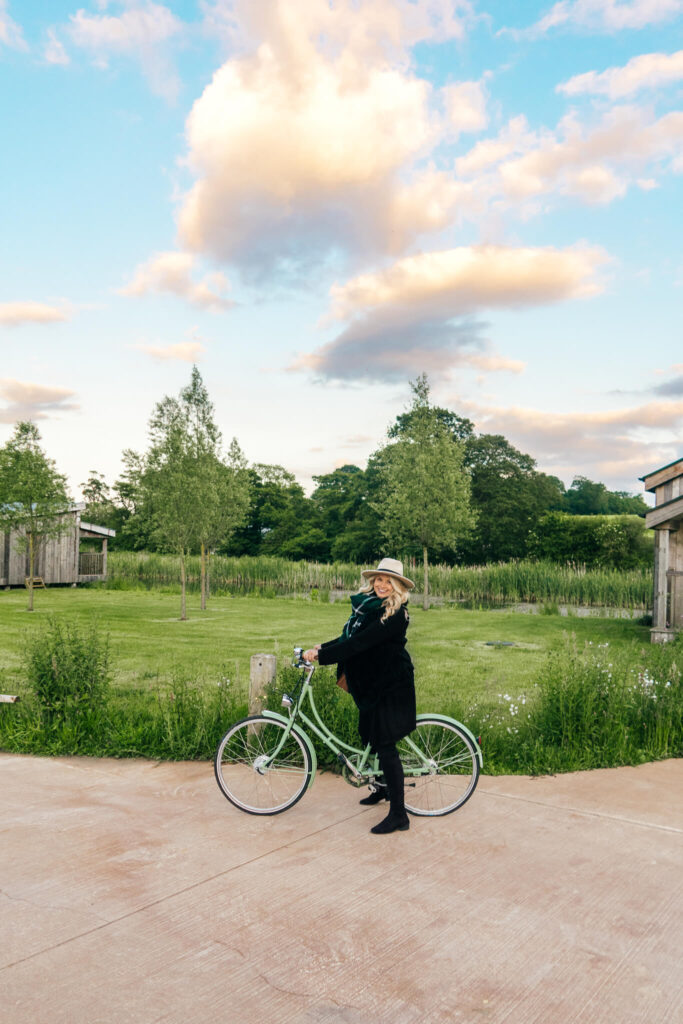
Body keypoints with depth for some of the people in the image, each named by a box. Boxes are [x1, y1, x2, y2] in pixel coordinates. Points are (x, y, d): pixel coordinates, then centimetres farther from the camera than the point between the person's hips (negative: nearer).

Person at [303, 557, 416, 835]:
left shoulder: (396, 614, -21)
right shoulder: (366, 605, 7)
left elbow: (360, 643, -27)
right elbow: (350, 638, 12)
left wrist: (321, 655, -27)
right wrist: (321, 648, 0)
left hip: (391, 686, -9)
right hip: (370, 684, 9)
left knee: (386, 745, -7)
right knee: (370, 737, 20)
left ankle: (398, 815, 1)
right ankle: (384, 787, 42)